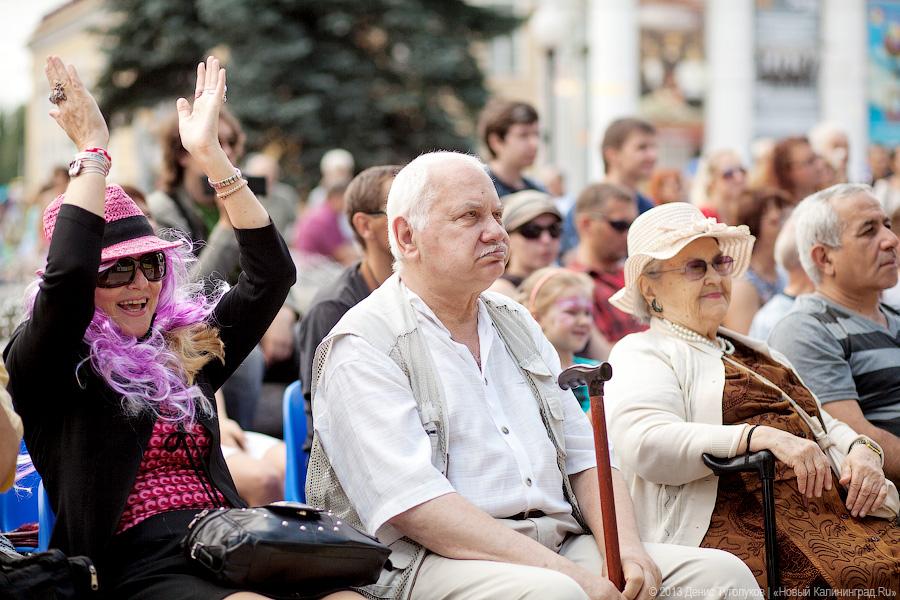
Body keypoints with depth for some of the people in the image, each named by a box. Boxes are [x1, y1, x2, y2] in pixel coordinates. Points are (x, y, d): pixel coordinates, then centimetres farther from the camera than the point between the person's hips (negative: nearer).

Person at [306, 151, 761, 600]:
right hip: (435, 561, -6)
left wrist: (627, 548, -3)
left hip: (559, 545, 6)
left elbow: (584, 458, 19)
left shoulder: (516, 324, 21)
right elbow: (414, 505, -16)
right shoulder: (362, 347, -4)